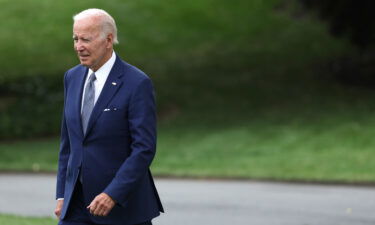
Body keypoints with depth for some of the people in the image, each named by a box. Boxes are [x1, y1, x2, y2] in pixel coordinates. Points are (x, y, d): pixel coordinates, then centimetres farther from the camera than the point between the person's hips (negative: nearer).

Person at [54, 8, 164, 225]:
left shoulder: (137, 83, -13)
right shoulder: (73, 77, 9)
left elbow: (144, 148, -17)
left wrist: (112, 194, -23)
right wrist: (62, 195, 11)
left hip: (124, 204, -5)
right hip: (77, 204, 5)